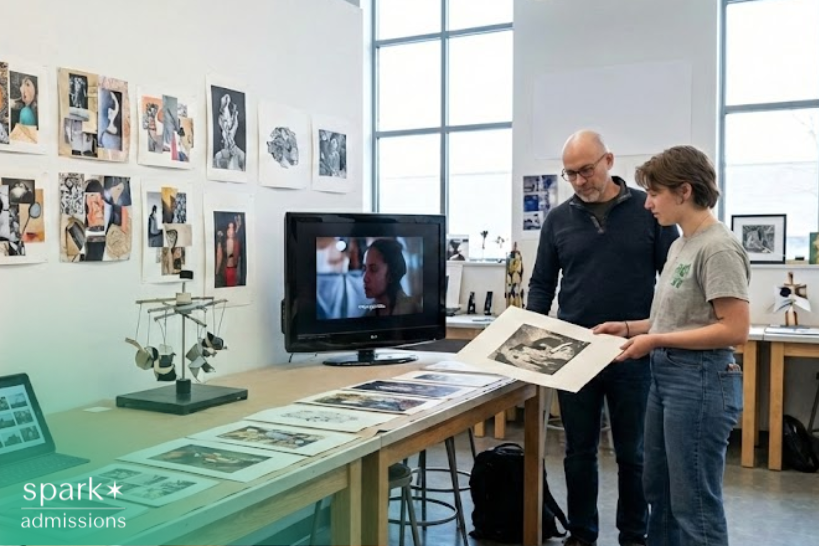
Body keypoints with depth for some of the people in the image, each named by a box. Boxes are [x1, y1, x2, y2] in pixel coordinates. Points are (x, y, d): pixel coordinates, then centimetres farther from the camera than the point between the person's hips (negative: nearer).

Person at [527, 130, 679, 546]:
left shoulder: (649, 209, -1)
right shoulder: (558, 219, 5)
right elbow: (542, 284, 10)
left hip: (633, 353, -2)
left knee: (632, 453, 10)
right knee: (579, 452, 12)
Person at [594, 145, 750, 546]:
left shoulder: (718, 248, -16)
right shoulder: (681, 244, 13)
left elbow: (735, 330, -21)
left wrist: (655, 341, -18)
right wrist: (630, 328, 7)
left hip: (701, 380, -10)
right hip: (665, 375, 10)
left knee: (693, 502, 2)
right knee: (660, 492, 20)